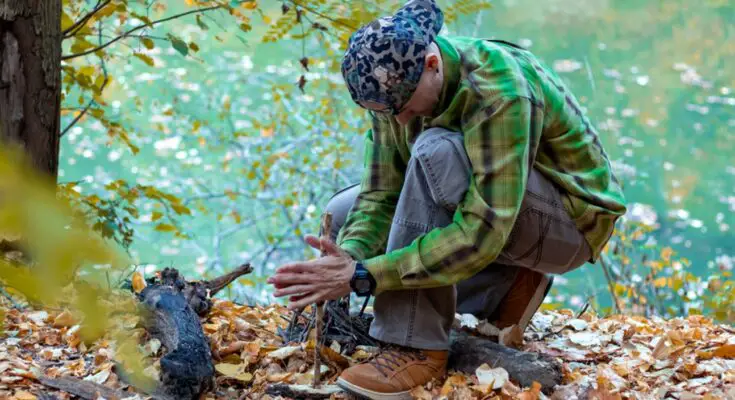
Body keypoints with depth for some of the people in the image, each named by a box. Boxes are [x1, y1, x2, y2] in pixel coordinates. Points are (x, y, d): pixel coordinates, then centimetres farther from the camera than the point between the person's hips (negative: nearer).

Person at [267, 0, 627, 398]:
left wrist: (364, 276, -39)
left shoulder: (498, 91, -33)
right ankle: (505, 288, 0)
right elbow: (381, 194, -9)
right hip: (490, 206, 8)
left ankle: (416, 347, -28)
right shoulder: (397, 83, -10)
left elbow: (482, 233, -37)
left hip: (572, 220, -8)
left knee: (435, 153, -34)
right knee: (344, 213, 0)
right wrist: (348, 258, -31)